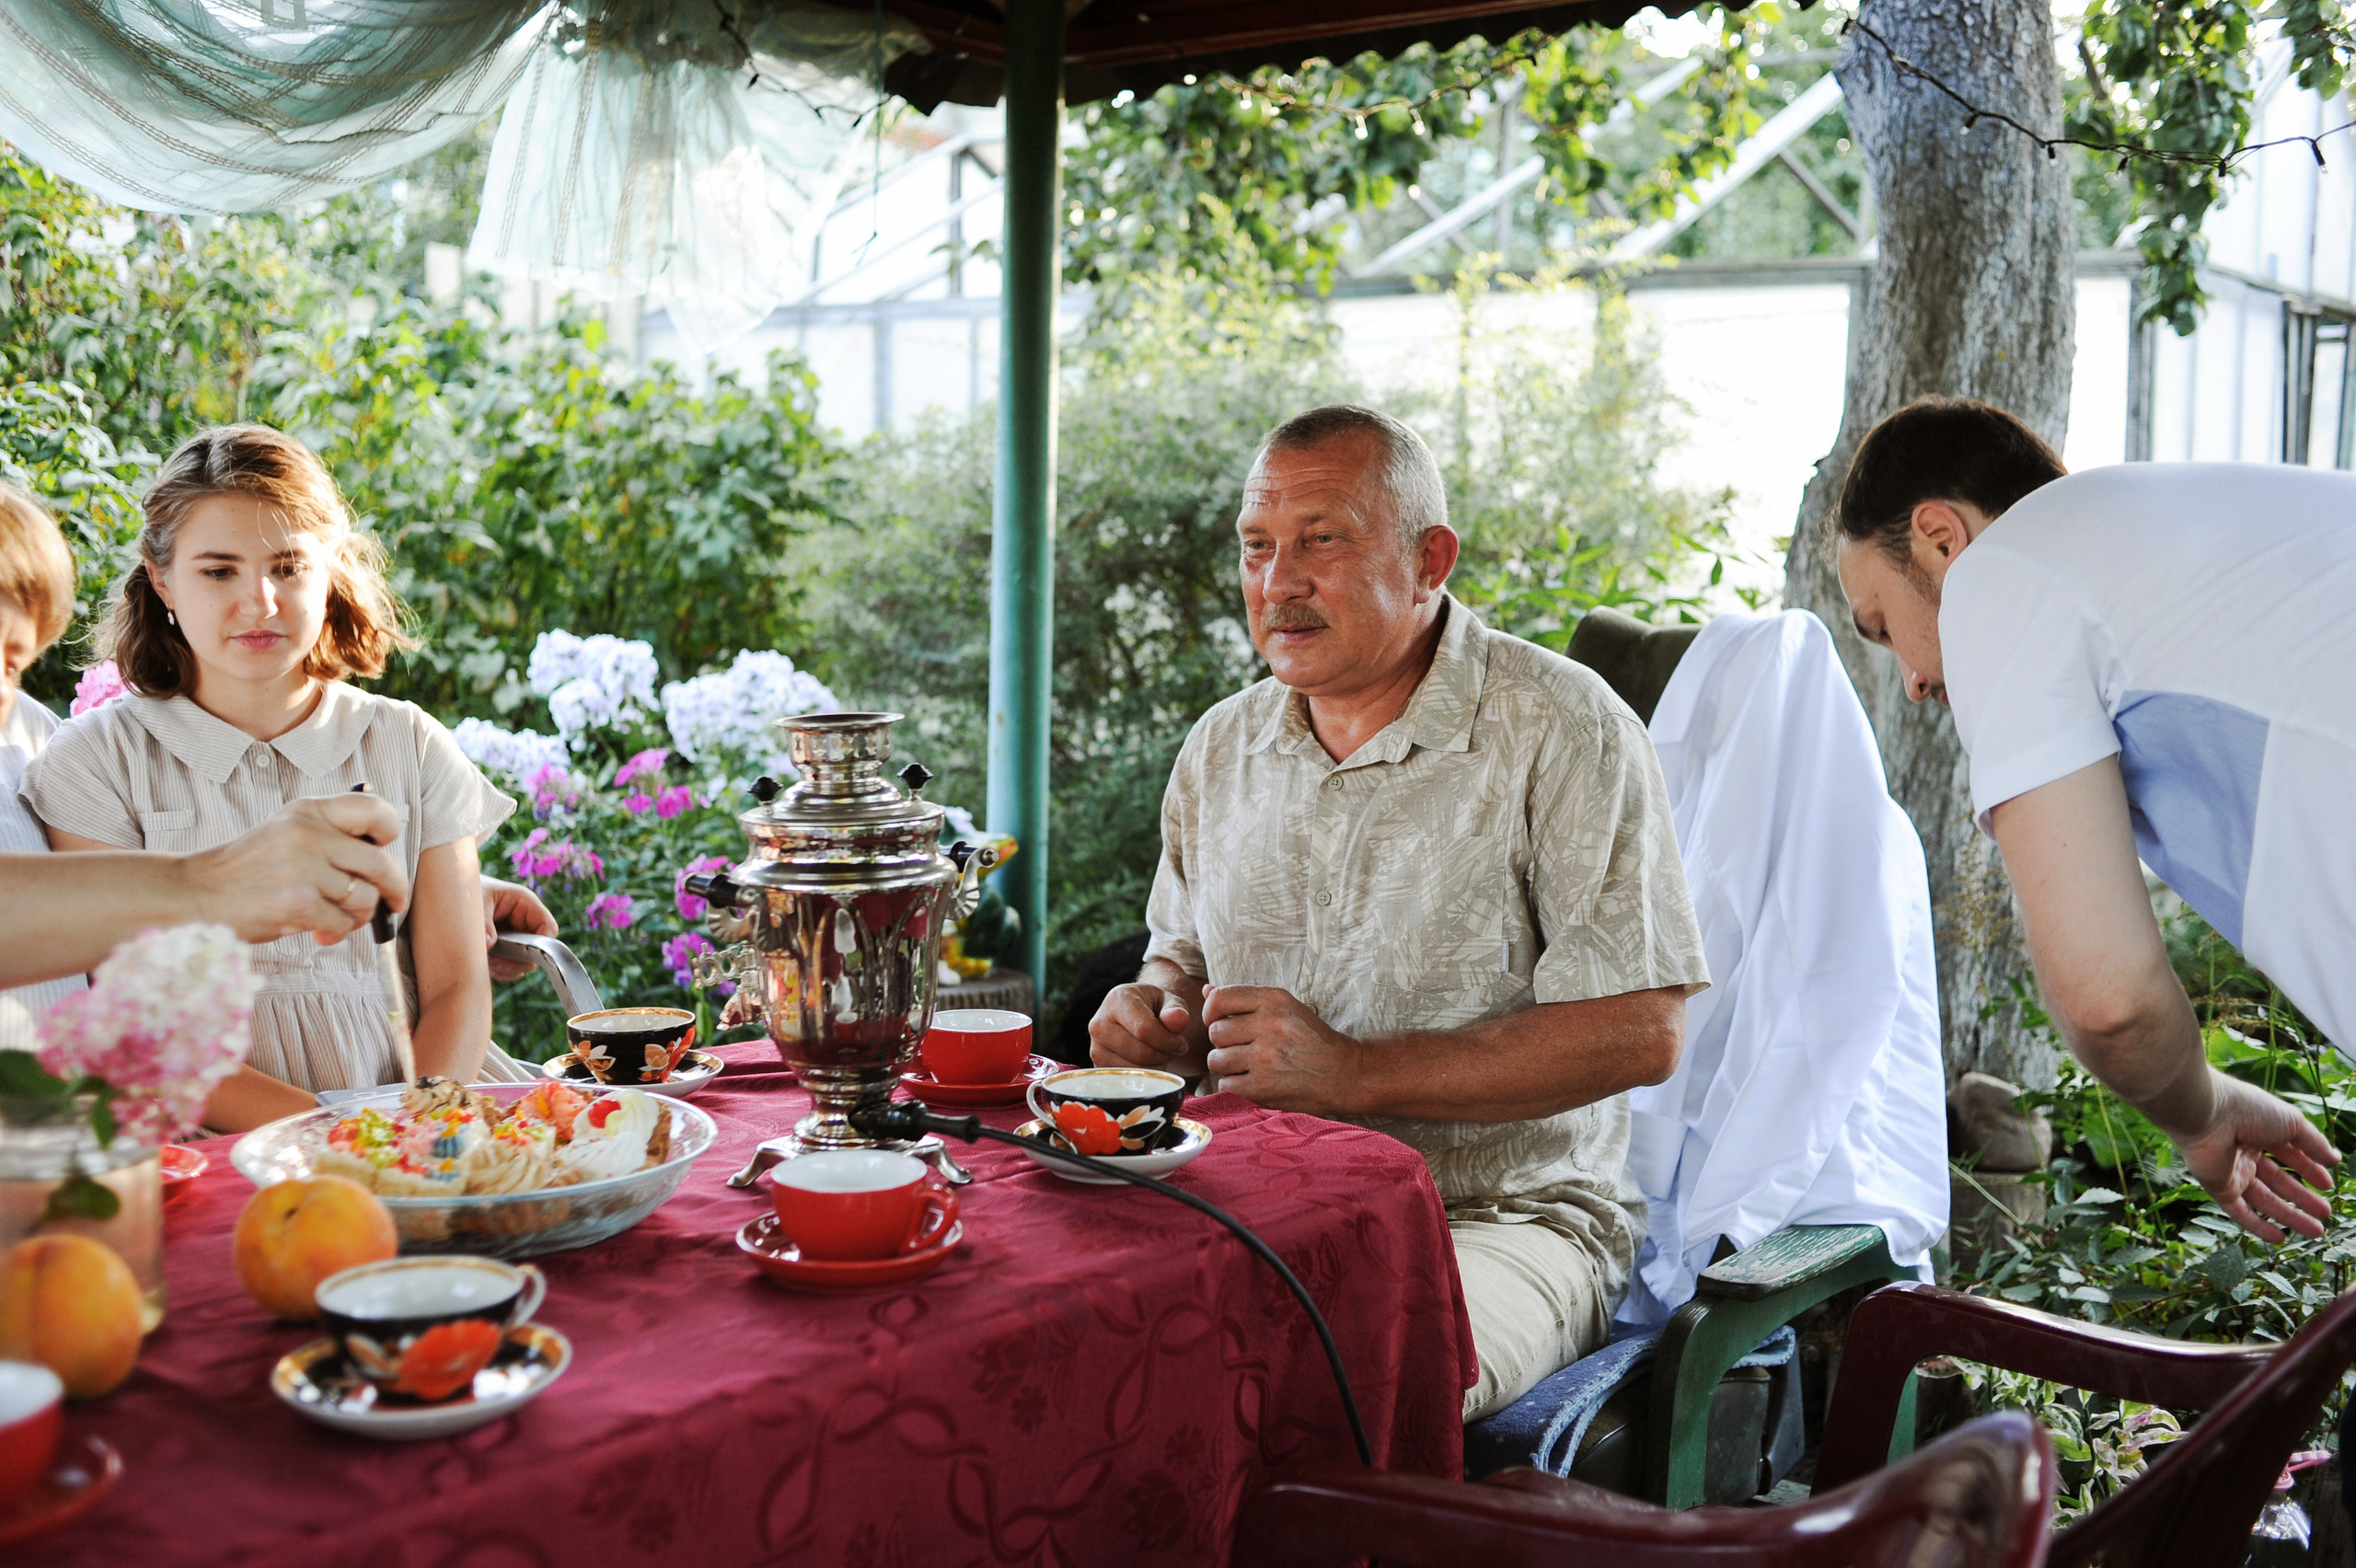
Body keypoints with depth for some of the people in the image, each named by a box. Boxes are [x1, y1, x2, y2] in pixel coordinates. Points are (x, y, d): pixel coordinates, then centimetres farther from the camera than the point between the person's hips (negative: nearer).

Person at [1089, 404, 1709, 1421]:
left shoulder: (1560, 729, -9)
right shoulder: (1222, 746, 11)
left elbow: (1640, 1032, -15)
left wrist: (1355, 1073, -21)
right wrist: (1153, 1012, -1)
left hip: (1503, 1214, -5)